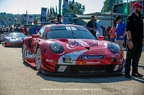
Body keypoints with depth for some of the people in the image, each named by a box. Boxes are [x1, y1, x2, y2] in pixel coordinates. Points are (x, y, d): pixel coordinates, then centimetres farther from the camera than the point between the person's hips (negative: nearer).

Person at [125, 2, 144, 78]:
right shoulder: (131, 17, -5)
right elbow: (128, 30, -13)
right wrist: (130, 40, -20)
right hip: (133, 41, -7)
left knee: (136, 58, 11)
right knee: (129, 58, -3)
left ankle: (135, 72, 19)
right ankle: (127, 73, 1)